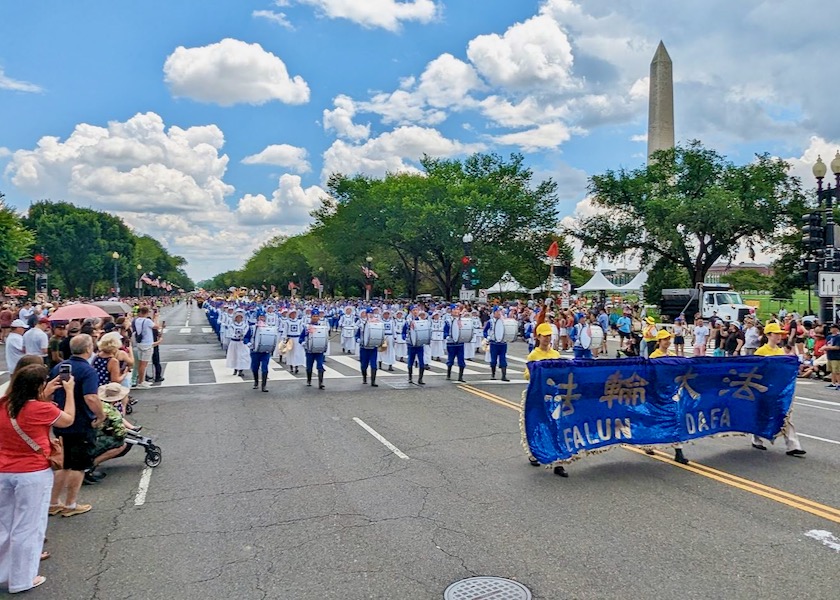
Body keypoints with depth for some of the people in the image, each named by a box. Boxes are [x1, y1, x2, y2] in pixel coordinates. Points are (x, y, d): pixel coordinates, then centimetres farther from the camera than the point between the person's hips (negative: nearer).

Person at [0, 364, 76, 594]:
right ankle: (22, 580, 17)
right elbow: (68, 419, -2)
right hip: (33, 475, -6)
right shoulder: (41, 409, -19)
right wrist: (69, 390, 6)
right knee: (27, 527, 7)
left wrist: (46, 394, 15)